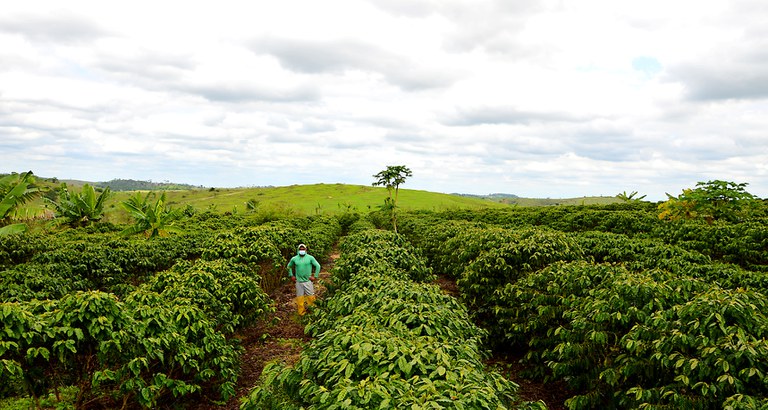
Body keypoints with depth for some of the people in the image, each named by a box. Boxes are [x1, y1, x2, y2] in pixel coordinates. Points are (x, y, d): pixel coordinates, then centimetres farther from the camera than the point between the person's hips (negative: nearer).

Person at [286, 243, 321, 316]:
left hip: (308, 281, -2)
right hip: (298, 282, 2)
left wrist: (315, 276, -4)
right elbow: (289, 266, 20)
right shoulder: (294, 259, 3)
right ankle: (301, 313, 16)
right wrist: (291, 275, 13)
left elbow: (318, 266, 0)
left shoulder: (310, 258, -4)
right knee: (300, 298, 6)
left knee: (311, 297, -1)